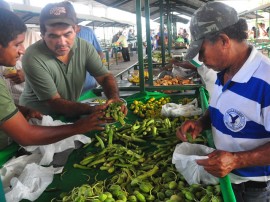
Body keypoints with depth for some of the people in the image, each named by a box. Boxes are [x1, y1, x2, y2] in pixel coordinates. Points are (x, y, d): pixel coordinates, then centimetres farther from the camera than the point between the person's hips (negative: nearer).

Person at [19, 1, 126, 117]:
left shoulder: (85, 47, -11)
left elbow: (105, 76, -5)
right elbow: (54, 102, -21)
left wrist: (115, 98, -26)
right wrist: (92, 110, -33)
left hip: (71, 115, 4)